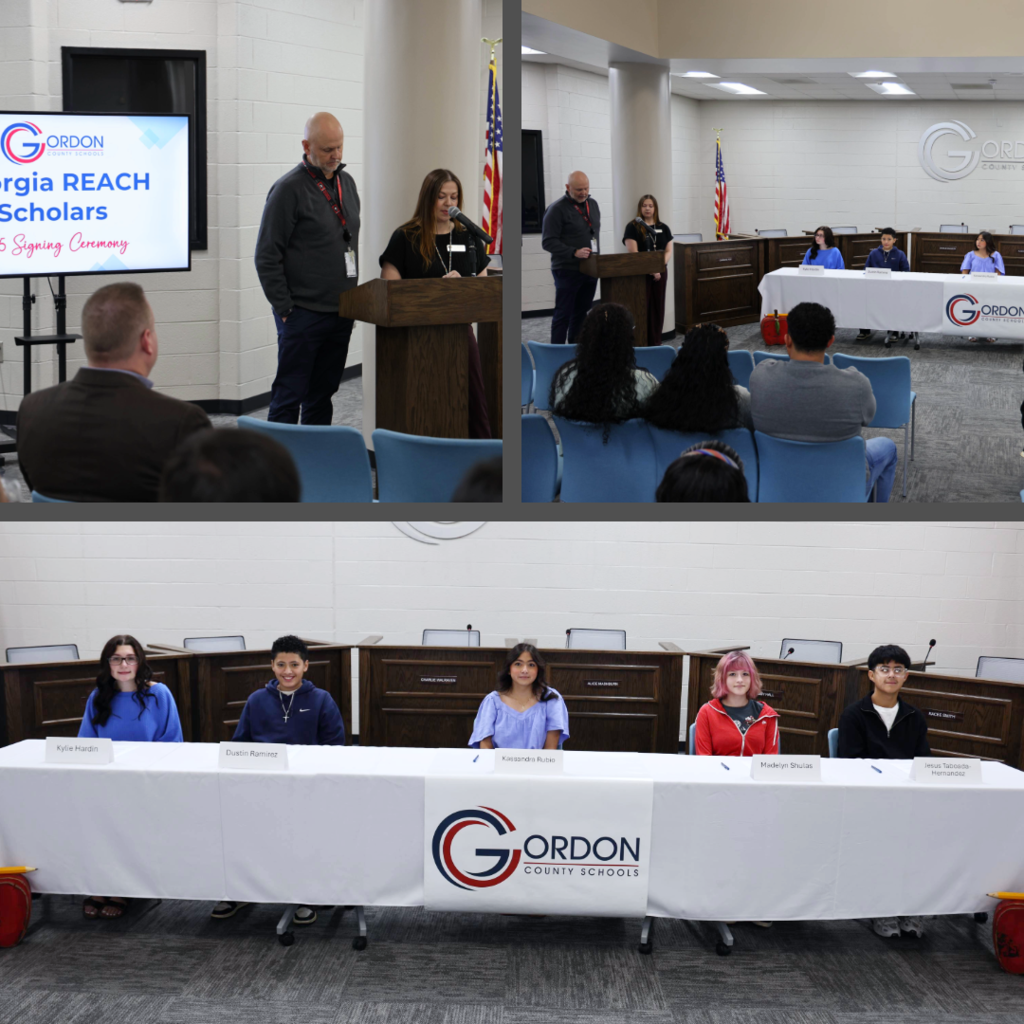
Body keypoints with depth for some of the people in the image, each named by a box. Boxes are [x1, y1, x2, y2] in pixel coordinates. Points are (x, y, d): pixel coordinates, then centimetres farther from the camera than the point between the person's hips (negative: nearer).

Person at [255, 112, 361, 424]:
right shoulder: (289, 189, -10)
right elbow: (267, 257, -11)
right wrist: (284, 309, -13)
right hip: (303, 314, -7)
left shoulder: (346, 182, 12)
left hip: (341, 313, 7)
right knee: (289, 397, -2)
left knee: (322, 396, 13)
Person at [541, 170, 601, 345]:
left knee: (581, 314, 12)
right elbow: (548, 242, -15)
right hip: (568, 271, -6)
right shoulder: (557, 209, -11)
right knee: (563, 314, -2)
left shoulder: (592, 204, 11)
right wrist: (574, 252, -26)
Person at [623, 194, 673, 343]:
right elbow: (633, 252, -11)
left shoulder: (663, 228, 10)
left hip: (660, 273, 4)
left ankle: (655, 344, 11)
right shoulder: (633, 227, -3)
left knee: (658, 308, 5)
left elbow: (668, 251, 6)